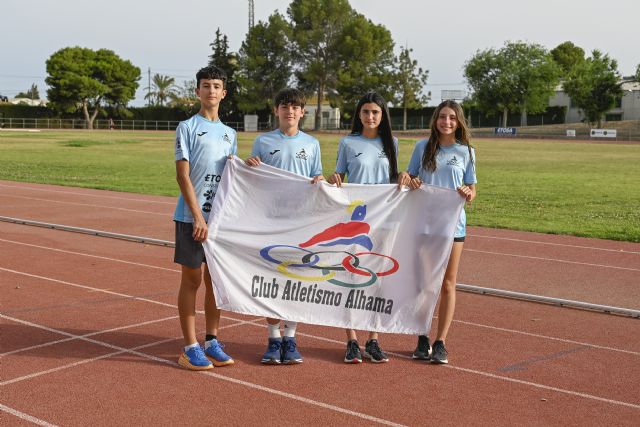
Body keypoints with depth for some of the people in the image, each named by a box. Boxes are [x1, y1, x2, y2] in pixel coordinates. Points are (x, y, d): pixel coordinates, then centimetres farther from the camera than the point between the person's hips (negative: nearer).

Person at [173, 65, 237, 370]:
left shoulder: (229, 134, 16)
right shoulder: (187, 127, -1)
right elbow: (182, 175, -9)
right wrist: (198, 216, -16)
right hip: (192, 217, -5)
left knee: (215, 279, 9)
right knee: (192, 279, 0)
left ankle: (212, 342, 19)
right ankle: (190, 348, 7)